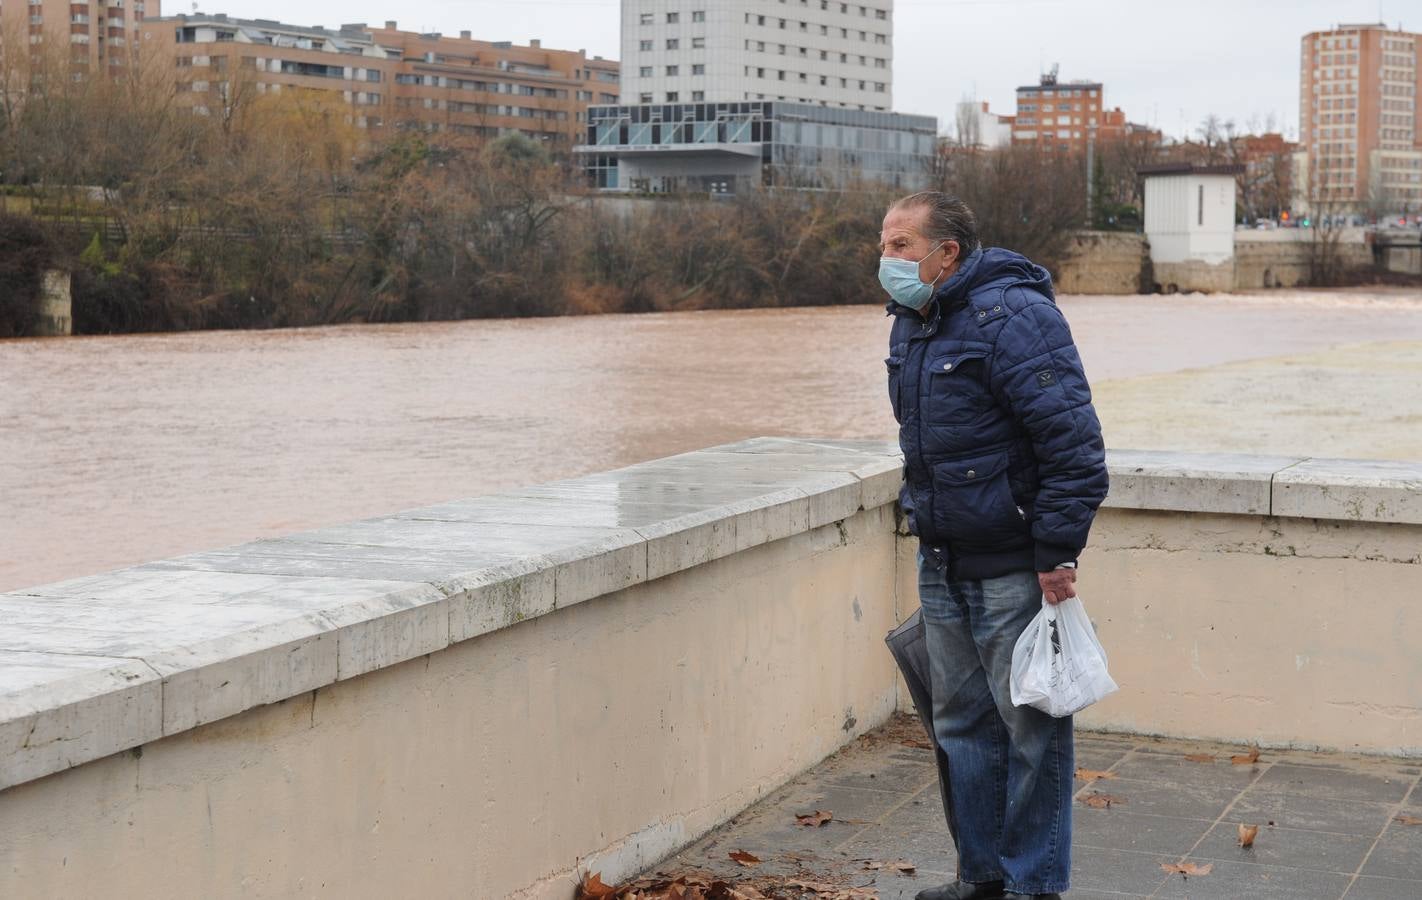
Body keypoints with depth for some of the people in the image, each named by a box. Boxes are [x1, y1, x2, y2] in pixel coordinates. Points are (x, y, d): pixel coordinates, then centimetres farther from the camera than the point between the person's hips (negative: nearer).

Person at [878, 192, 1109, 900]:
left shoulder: (1012, 317, -18)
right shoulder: (910, 324, 10)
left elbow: (1074, 444, -21)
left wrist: (1057, 553, -21)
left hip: (1013, 569, -9)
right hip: (942, 565, 9)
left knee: (1031, 725, 0)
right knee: (961, 721, 15)